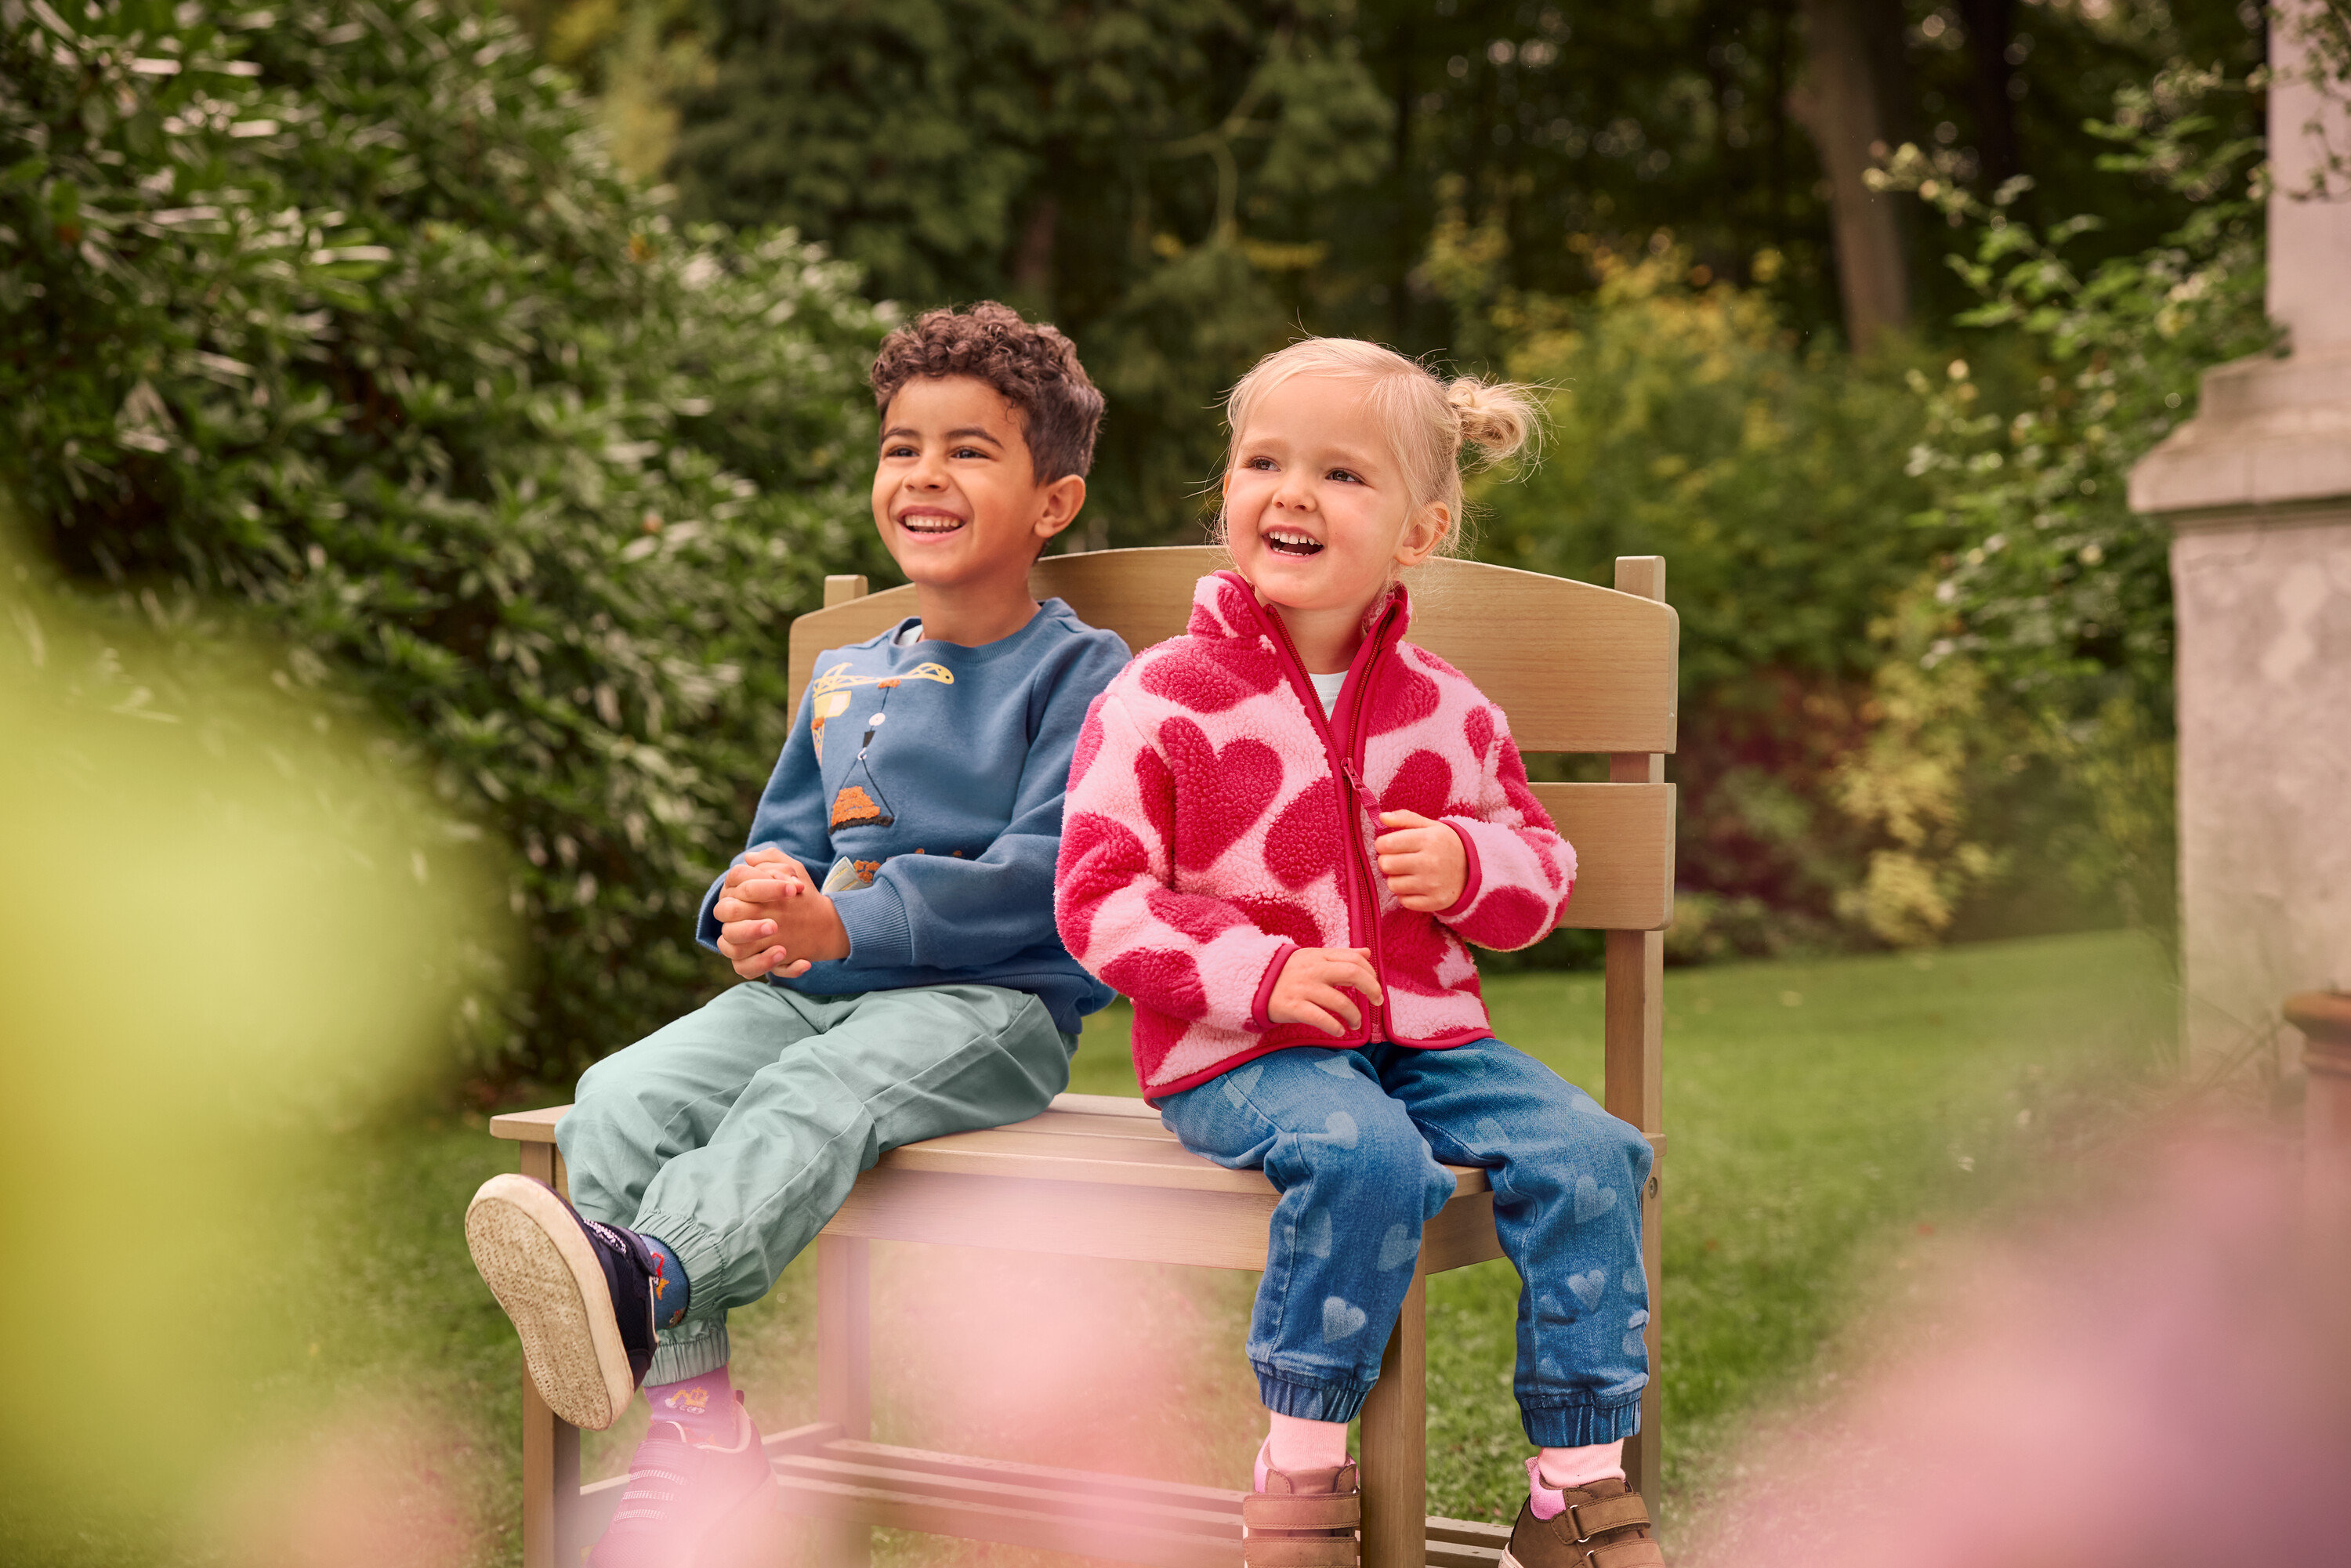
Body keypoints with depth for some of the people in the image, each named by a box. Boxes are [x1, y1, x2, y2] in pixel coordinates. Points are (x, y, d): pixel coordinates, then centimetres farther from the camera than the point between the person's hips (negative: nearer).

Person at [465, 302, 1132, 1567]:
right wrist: (753, 907, -2)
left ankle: (642, 1278, -64)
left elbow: (1039, 875, -11)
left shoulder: (1079, 673, 1)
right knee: (621, 1098, -21)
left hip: (985, 1005, -6)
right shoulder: (846, 679, 23)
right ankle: (692, 1423, -30)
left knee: (813, 1098, -37)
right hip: (809, 990, 6)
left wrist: (840, 924, -20)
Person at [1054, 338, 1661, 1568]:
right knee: (1368, 1155, -35)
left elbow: (1541, 866, 18)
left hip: (1422, 1034, 5)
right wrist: (1260, 975, -20)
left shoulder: (1444, 710, 9)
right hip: (1236, 1054, -4)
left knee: (1584, 1152, -17)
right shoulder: (1159, 702, -4)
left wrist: (1471, 867, -7)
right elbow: (1097, 898, -7)